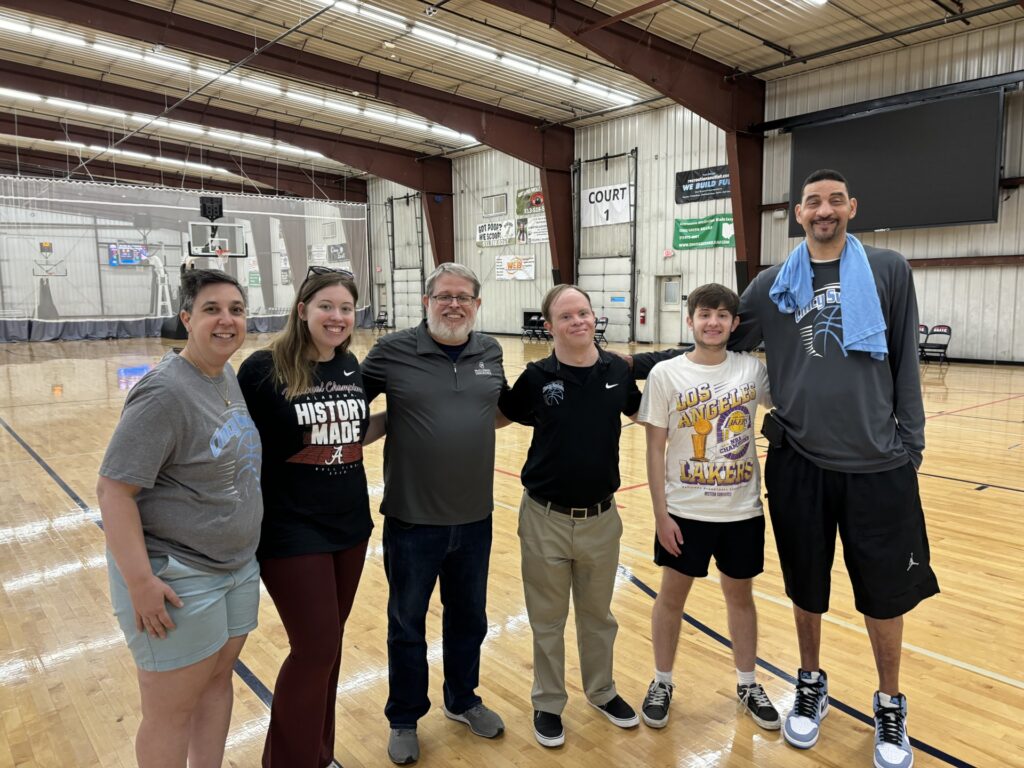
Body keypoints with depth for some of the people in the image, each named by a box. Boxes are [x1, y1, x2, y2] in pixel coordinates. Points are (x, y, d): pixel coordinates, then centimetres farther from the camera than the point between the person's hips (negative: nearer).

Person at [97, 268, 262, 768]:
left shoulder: (229, 377, 4)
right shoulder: (165, 393, -21)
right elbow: (113, 489, -22)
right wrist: (140, 581, -23)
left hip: (238, 567, 8)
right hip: (177, 578, -7)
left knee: (218, 678, 20)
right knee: (172, 713, 8)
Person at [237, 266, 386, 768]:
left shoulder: (350, 366, 3)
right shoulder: (264, 368, -14)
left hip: (349, 524, 6)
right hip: (291, 531, -6)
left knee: (328, 643, 17)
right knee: (315, 647, 1)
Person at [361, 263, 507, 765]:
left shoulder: (490, 352, 2)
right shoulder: (393, 351, -10)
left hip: (474, 518, 4)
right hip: (412, 519, -3)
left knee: (468, 618, 21)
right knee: (407, 625, 15)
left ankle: (462, 701, 46)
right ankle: (404, 720, 37)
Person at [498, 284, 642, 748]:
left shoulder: (617, 370, -4)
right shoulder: (536, 377, -10)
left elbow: (643, 411, 15)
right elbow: (499, 415, 6)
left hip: (601, 518, 2)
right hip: (546, 518, -2)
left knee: (597, 615, 21)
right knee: (547, 619, 15)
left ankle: (602, 691, 44)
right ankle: (548, 703, 35)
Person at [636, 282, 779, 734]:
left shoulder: (753, 369, -3)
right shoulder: (666, 374, -8)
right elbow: (656, 449, -7)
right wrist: (660, 513, -9)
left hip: (742, 510, 2)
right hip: (685, 511, -2)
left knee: (740, 595, 18)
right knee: (672, 596, 12)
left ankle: (748, 685, 37)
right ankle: (662, 683, 32)